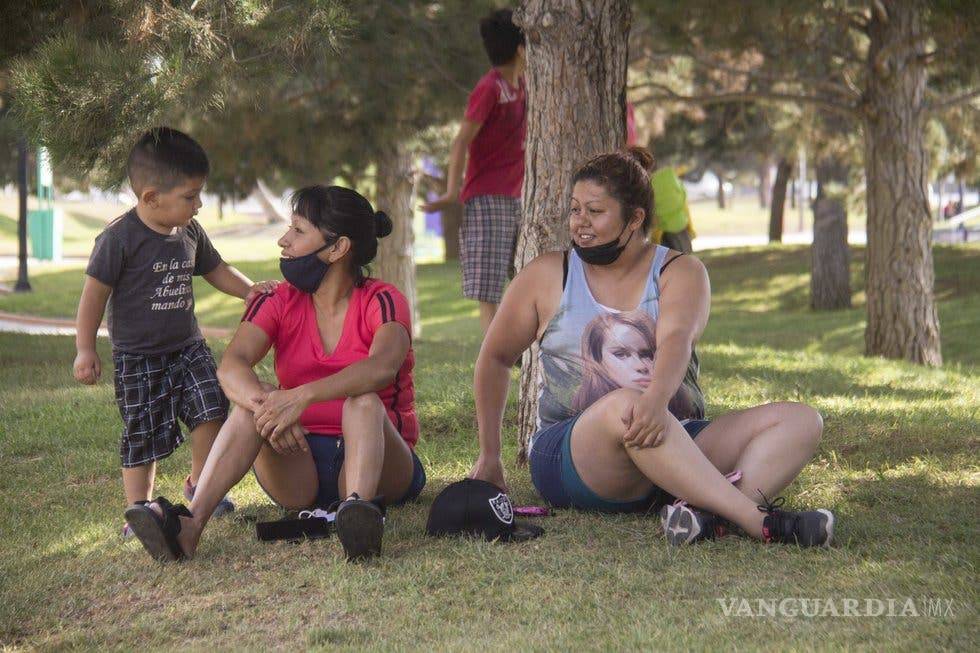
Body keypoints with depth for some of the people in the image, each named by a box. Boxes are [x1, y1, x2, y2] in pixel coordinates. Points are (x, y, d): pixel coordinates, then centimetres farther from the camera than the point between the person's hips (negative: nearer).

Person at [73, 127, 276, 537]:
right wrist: (85, 349, -12)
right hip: (137, 357, -5)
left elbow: (215, 269, 22)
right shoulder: (119, 238, -16)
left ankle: (199, 482, 13)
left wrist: (250, 290, 7)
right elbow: (95, 292, -12)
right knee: (142, 434, -1)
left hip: (188, 347, 5)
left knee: (210, 407, -9)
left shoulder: (190, 233, 4)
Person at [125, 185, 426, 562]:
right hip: (301, 463, 3)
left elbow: (383, 366, -30)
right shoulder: (279, 303, 5)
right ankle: (190, 524, -44)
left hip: (380, 462, -3)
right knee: (253, 402, -24)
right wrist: (265, 402, -37)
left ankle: (359, 509, -58)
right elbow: (231, 366, -14)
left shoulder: (381, 301, -6)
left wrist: (302, 396, -45)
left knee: (363, 400, -32)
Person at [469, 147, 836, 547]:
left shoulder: (680, 272, 6)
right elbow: (496, 357, 19)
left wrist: (657, 399, -38)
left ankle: (712, 512, -47)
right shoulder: (547, 277, 8)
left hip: (678, 446, 3)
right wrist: (489, 456, 18)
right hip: (571, 456, -2)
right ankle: (762, 523, -49)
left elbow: (676, 340, -16)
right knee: (624, 404, -38)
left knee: (801, 420, -18)